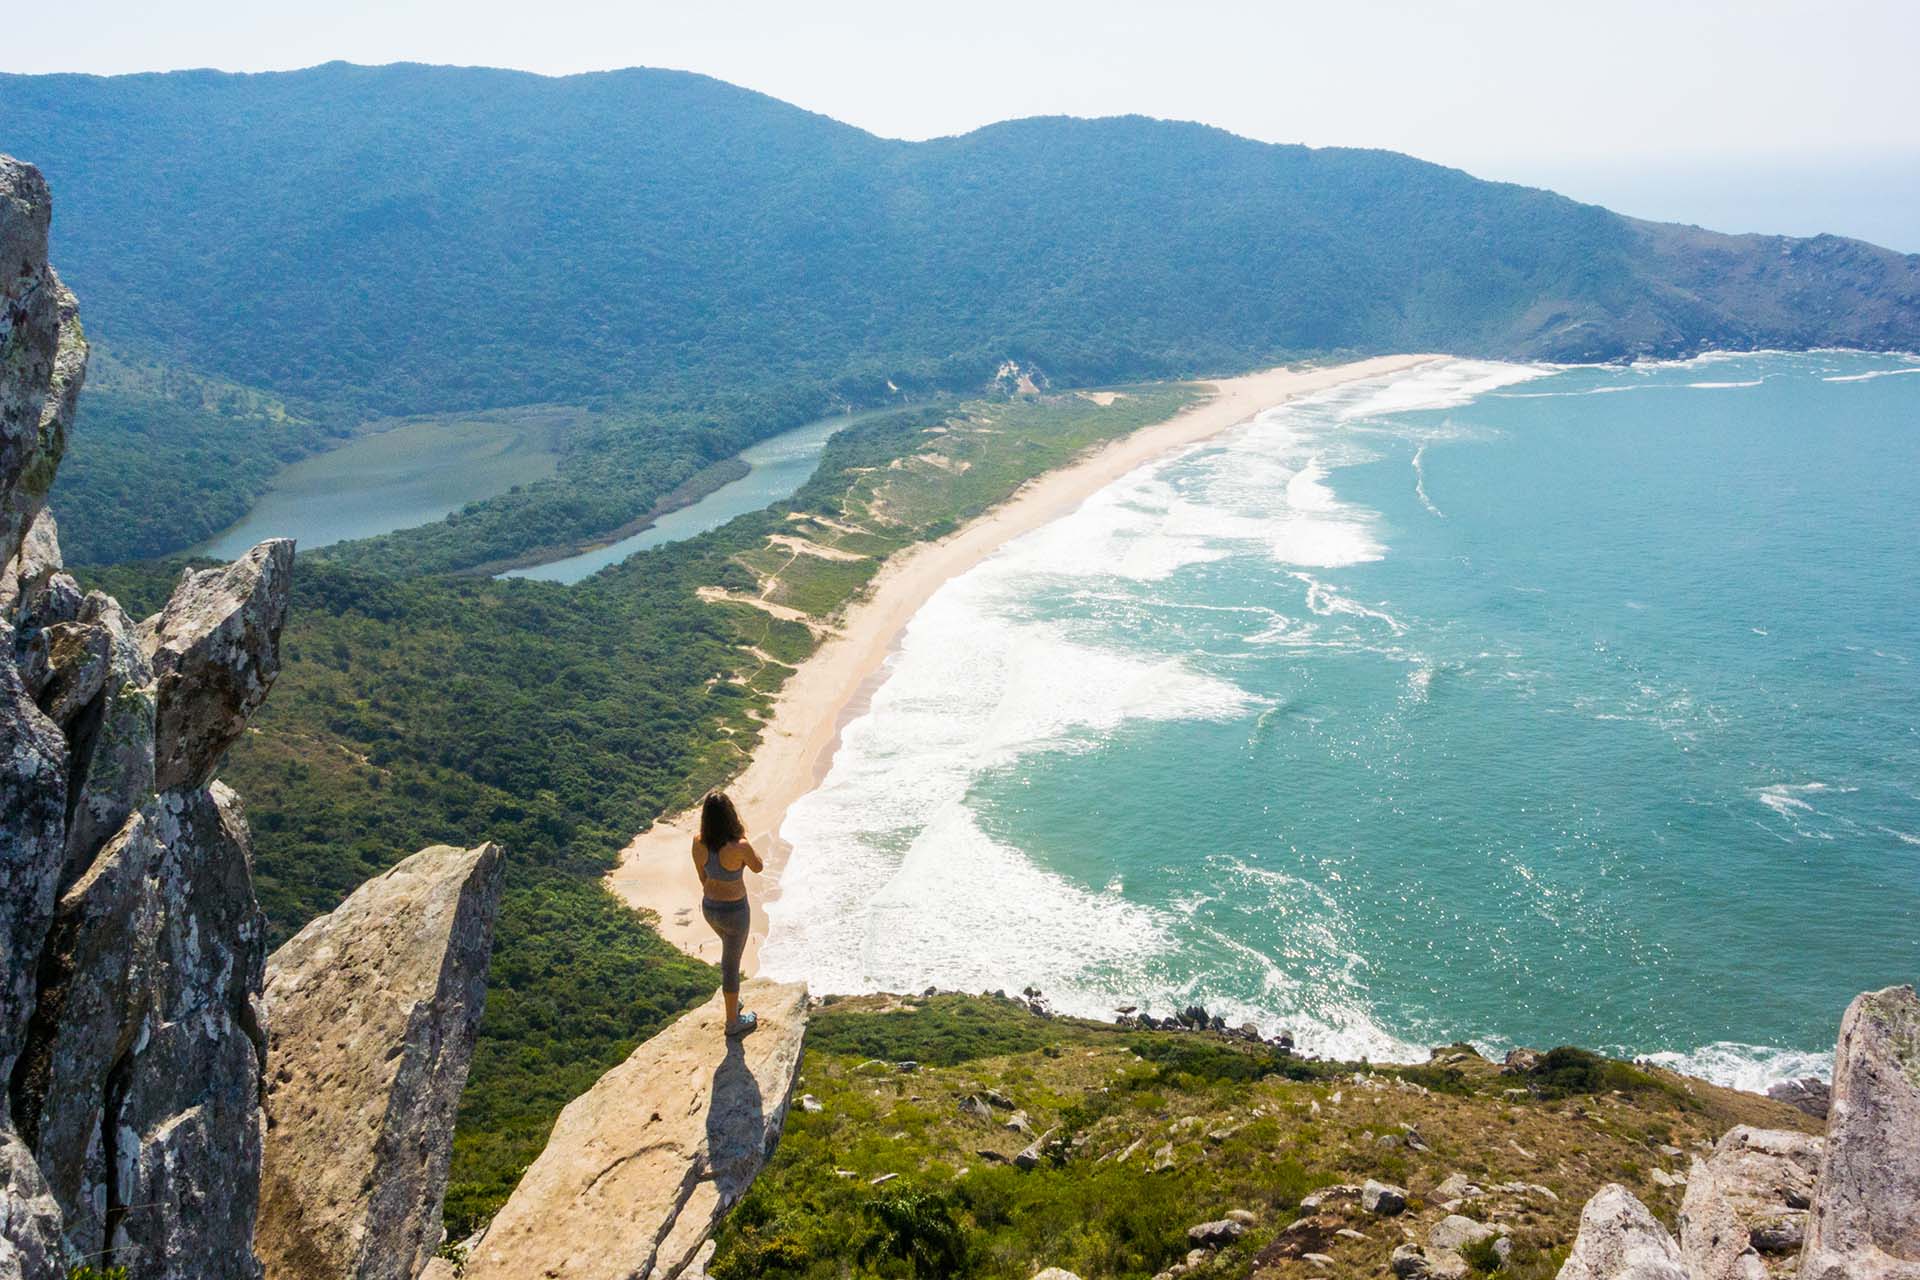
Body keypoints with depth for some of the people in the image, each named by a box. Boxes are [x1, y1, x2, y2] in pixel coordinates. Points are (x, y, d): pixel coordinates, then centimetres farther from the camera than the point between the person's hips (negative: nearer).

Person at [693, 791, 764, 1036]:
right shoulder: (739, 848, -31)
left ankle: (733, 1001, 49)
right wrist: (742, 835, -10)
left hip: (709, 907, 6)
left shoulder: (698, 843, -15)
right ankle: (733, 1021, 32)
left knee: (731, 950, 33)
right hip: (734, 910, -6)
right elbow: (758, 867, -8)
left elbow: (703, 877, 1)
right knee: (731, 964, 13)